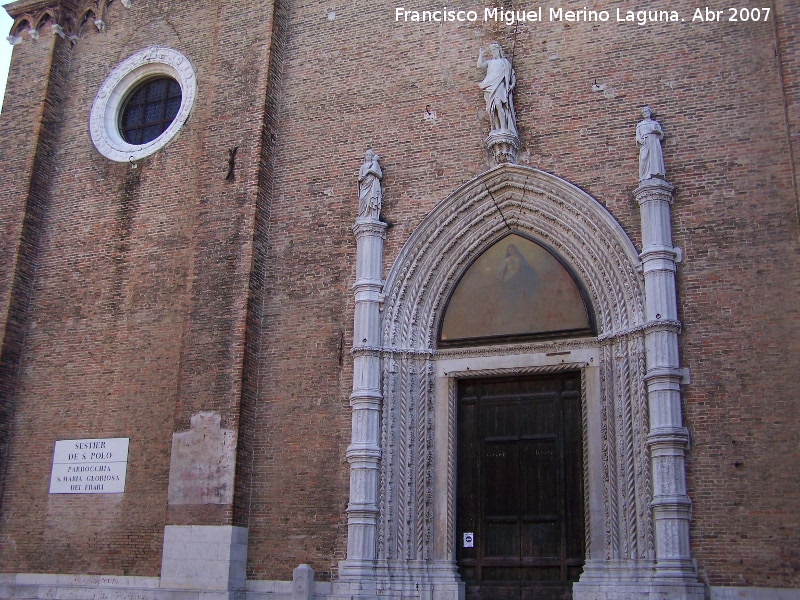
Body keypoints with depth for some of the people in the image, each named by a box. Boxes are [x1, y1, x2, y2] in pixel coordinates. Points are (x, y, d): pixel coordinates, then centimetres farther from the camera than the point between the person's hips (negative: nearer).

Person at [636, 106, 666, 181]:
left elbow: (661, 135, 19)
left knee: (655, 158, -18)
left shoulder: (655, 123, 27)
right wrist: (640, 141, -8)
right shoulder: (639, 125, 27)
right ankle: (646, 178, -29)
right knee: (644, 159, -19)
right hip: (644, 144, 0)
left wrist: (658, 132, -4)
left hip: (654, 143, 0)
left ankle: (657, 176, -29)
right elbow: (637, 137, 14)